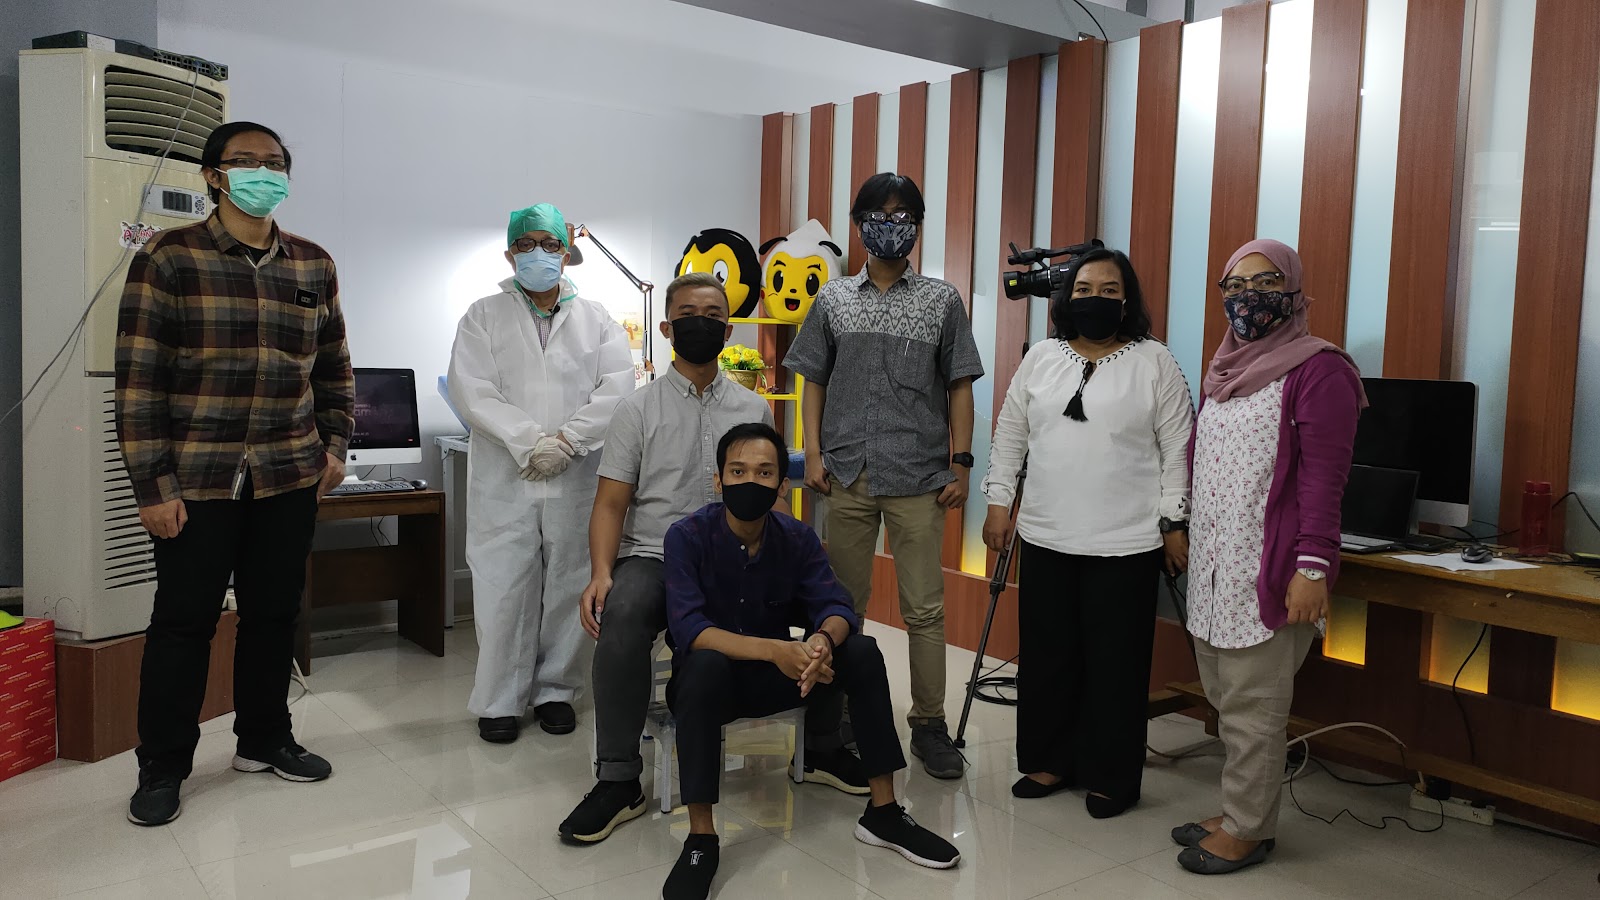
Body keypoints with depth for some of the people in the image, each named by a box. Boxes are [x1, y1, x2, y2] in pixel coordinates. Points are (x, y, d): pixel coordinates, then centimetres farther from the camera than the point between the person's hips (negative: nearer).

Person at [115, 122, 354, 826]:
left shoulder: (314, 265, 9)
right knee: (184, 619, 3)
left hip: (291, 477, 4)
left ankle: (264, 739, 30)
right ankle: (163, 766, 20)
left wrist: (334, 443, 9)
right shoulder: (168, 260, -4)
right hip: (196, 479, -4)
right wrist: (153, 485, -10)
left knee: (275, 612, 12)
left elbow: (334, 367, 18)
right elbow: (138, 380, -7)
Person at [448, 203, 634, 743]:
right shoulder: (483, 318, 8)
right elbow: (472, 393, -5)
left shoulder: (596, 320, 11)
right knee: (502, 592, 0)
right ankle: (500, 700, 14)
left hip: (578, 480, 1)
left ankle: (554, 690, 21)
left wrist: (565, 442, -14)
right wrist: (530, 443, -16)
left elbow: (616, 391, -2)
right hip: (504, 481, -1)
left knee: (568, 588, 6)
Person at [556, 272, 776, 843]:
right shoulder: (638, 409, 8)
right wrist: (600, 573, -15)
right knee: (622, 613, -35)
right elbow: (611, 502, 3)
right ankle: (618, 782, -24)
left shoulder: (754, 410, 14)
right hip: (653, 557, -1)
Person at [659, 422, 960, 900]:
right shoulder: (688, 537, -18)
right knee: (705, 664, -37)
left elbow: (836, 607, -15)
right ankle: (701, 839, -29)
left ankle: (883, 812, -7)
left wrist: (824, 638, -41)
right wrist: (773, 650, -44)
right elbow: (688, 628, -30)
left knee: (862, 652, -16)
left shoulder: (798, 539, -6)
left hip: (776, 679, 4)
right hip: (709, 681, -4)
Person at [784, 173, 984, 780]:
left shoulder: (942, 300, 6)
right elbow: (814, 382, 12)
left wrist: (960, 463, -1)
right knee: (845, 601, 11)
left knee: (924, 608, 2)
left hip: (917, 478, -1)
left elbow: (959, 387, 5)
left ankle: (929, 725, 14)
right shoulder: (834, 299, 10)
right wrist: (813, 453, 2)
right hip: (848, 476, 2)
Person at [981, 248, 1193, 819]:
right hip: (1046, 537, 4)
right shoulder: (1041, 358, 9)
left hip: (1126, 543, -3)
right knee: (1047, 656, 11)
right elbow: (1010, 434, 12)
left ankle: (1111, 777, 17)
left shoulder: (1156, 362, -1)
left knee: (1115, 663, 4)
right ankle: (1049, 762, 25)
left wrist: (1173, 522, -6)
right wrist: (999, 502, 6)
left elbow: (1177, 448, -2)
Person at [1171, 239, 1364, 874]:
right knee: (1225, 700, 14)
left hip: (1267, 571, -8)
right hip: (1211, 566, 8)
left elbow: (1324, 477, -13)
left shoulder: (1317, 369, -7)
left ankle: (1247, 830, 14)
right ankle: (1237, 811, 27)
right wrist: (1186, 538, 21)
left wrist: (1313, 566, -19)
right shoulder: (1224, 368, 17)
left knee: (1251, 709, 0)